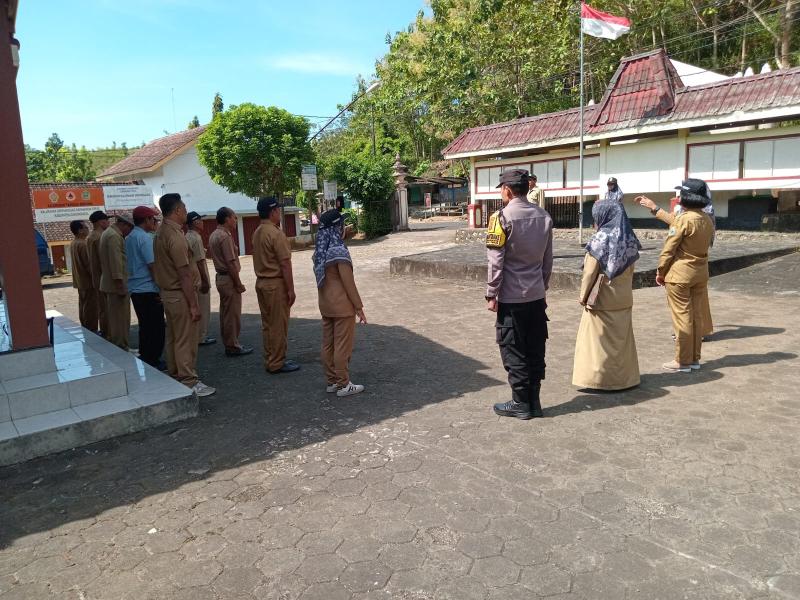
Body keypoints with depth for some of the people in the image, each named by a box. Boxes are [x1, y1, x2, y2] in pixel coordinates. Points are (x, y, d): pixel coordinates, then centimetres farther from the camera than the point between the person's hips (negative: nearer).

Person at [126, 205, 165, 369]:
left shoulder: (130, 238, 13)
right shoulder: (145, 238, -14)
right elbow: (152, 265, -18)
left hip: (135, 288, 9)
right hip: (148, 289, -9)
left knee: (145, 325, 16)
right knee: (156, 327, -1)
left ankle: (144, 359, 23)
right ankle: (153, 361, 4)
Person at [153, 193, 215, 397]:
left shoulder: (161, 233, 10)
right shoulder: (175, 236, -21)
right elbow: (184, 275, -22)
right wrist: (193, 305, -20)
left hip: (167, 292, 10)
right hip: (180, 295, -10)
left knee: (173, 338, 17)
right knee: (186, 340, -3)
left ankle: (174, 376, 27)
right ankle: (189, 383, 4)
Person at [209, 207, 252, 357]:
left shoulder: (214, 235, 12)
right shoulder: (225, 236, -18)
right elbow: (231, 263, -21)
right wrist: (239, 284, -16)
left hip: (221, 277, 10)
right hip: (229, 279, -10)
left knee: (226, 313, 15)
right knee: (233, 315, -1)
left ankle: (228, 344, 24)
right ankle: (233, 346, 6)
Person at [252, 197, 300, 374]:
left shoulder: (257, 233, 10)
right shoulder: (276, 234, -17)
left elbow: (263, 259, 13)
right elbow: (285, 264, -18)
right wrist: (291, 289, -15)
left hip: (261, 282, 9)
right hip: (276, 284, -9)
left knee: (267, 324, 14)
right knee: (278, 325, 0)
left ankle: (270, 360, 23)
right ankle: (277, 363, 7)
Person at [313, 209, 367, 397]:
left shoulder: (319, 252, 6)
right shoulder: (340, 251, -19)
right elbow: (348, 282, -17)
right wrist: (359, 307, -9)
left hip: (325, 305, 8)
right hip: (342, 306, -8)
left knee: (328, 344, 13)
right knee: (343, 346, 1)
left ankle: (332, 381, 23)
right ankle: (343, 385, 9)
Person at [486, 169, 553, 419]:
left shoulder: (503, 217, -12)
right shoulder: (543, 216, 6)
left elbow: (496, 261, -14)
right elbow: (547, 258, 10)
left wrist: (492, 294, -7)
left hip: (511, 297, -6)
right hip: (537, 295, 6)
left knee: (513, 351, 4)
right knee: (535, 349, 12)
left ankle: (520, 403, 11)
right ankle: (534, 401, 19)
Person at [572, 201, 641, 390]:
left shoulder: (600, 239, -14)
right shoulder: (629, 239, 4)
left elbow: (590, 272, -13)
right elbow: (630, 270, 10)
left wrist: (583, 295, -4)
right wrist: (623, 288, 18)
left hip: (602, 299, -6)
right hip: (624, 298, 6)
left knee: (600, 337, 3)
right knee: (621, 337, 13)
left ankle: (599, 377, 8)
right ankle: (624, 376, 20)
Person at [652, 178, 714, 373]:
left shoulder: (684, 219, -16)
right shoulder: (707, 220, 6)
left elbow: (669, 249, -14)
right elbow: (706, 245, 11)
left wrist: (660, 272, -4)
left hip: (680, 274, -7)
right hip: (701, 273, 7)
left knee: (682, 317, -1)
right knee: (697, 315, 12)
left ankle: (683, 361, 5)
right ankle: (694, 358, 21)